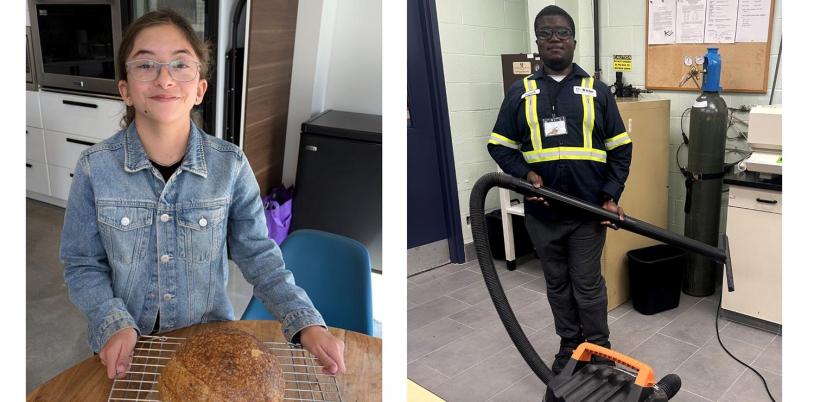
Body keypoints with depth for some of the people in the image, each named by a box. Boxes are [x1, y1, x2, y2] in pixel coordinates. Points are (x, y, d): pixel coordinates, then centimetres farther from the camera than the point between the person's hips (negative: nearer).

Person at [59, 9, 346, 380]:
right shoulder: (94, 168, -14)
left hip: (208, 339, 1)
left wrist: (306, 322, -21)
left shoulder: (231, 165, -14)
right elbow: (82, 265, -5)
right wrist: (113, 324, -21)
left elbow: (258, 255, -10)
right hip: (126, 347, 0)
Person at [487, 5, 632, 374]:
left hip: (588, 210, -1)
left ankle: (599, 350, 24)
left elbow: (620, 150, 5)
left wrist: (610, 197, -6)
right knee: (557, 284, 14)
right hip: (541, 213, 2)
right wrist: (526, 174, -12)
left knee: (588, 284, 6)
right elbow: (500, 146, 5)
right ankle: (569, 344, 32)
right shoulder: (520, 93, 5)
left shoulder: (597, 91, 4)